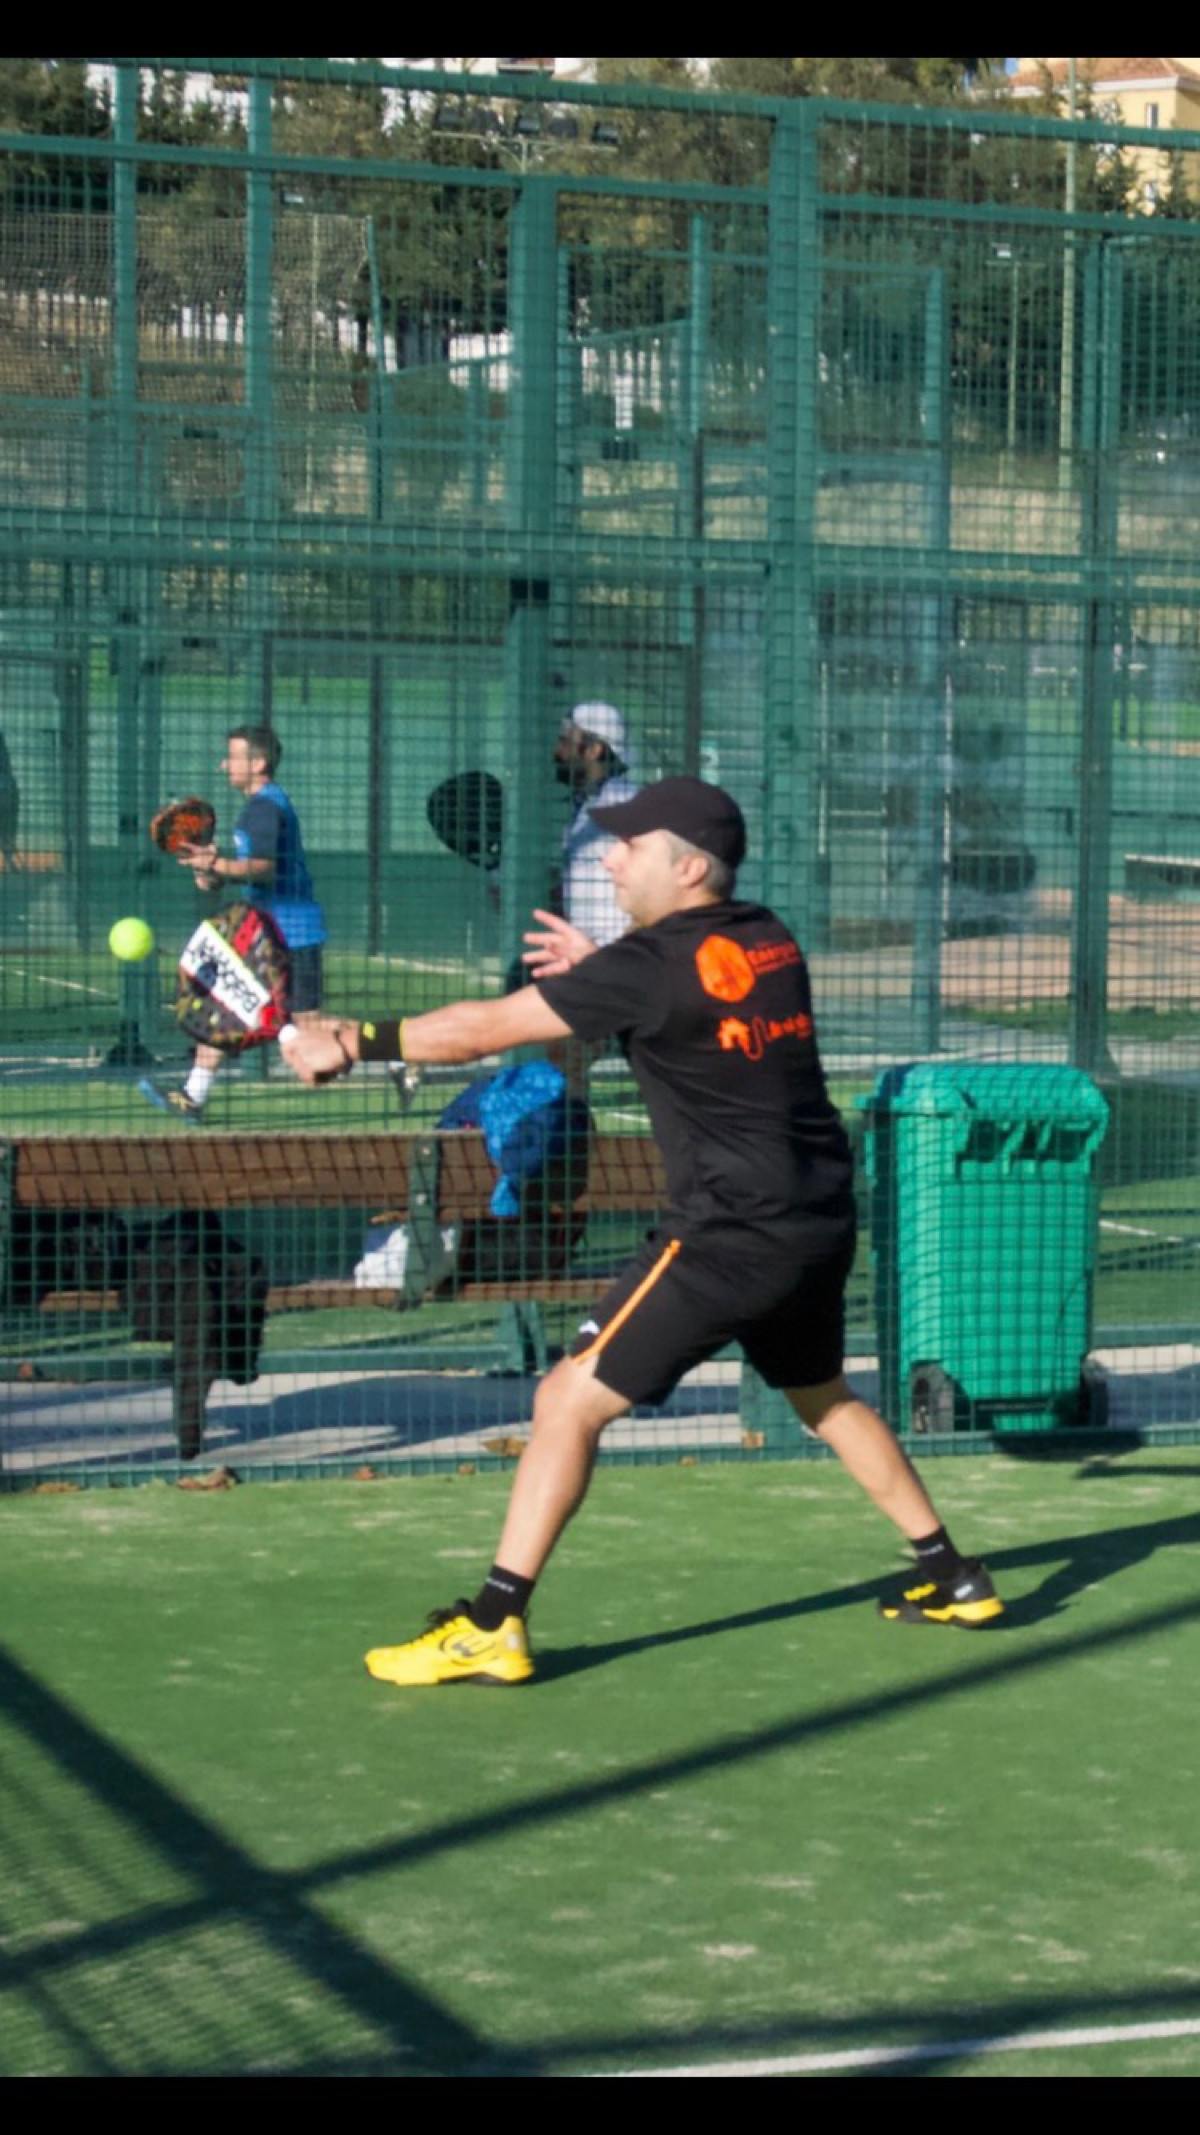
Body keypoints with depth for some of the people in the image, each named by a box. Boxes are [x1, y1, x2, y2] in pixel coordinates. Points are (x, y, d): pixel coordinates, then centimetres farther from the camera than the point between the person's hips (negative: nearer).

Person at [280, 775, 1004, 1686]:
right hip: (821, 1225, 8)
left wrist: (352, 1042, -4)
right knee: (824, 1396, 29)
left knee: (570, 1401, -5)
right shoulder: (769, 942, 7)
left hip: (731, 1235, -8)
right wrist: (603, 969, 16)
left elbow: (483, 1028, -13)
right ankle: (951, 1577, 36)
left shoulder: (654, 964, -14)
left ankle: (492, 1626, -9)